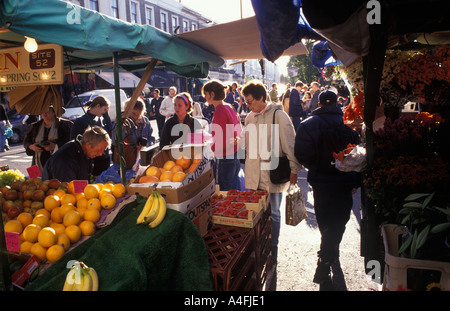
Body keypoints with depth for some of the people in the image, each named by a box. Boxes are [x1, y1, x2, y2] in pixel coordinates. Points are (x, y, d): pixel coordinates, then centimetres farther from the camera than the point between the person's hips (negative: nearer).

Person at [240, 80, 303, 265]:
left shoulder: (278, 116, -9)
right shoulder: (250, 117, 11)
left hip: (273, 174, -5)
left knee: (272, 213, 9)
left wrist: (294, 168, -7)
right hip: (253, 173, 5)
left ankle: (272, 249, 26)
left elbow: (290, 144, -8)